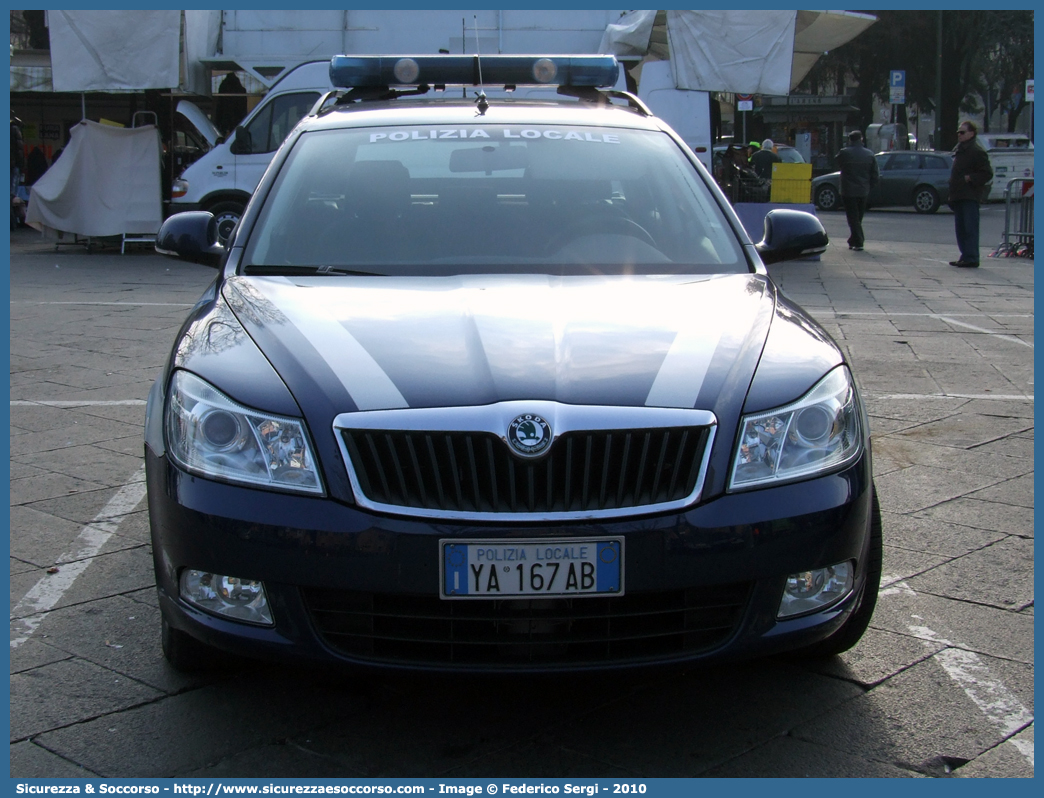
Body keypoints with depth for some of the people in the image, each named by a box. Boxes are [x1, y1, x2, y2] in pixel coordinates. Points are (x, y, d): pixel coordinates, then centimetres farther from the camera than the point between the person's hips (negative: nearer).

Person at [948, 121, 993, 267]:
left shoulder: (977, 152, -8)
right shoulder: (959, 151, 19)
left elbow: (987, 174, -12)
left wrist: (970, 178, -17)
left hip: (970, 196, -9)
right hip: (959, 197, 9)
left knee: (970, 228, -9)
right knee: (960, 228, 11)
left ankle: (971, 258, -10)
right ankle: (965, 256, 16)